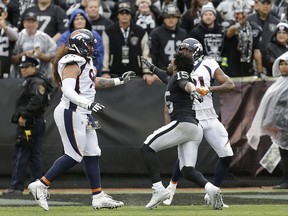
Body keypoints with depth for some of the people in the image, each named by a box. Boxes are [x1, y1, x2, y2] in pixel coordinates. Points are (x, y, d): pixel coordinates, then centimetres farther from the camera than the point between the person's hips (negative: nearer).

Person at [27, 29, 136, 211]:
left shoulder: (85, 62, 17)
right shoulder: (72, 63, -14)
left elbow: (95, 82, 33)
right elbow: (68, 90, -26)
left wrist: (120, 80, 33)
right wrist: (88, 104, -38)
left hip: (82, 113, 10)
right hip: (71, 112, -10)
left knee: (92, 154, 8)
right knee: (74, 155, -11)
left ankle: (98, 196, 10)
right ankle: (41, 185, -6)